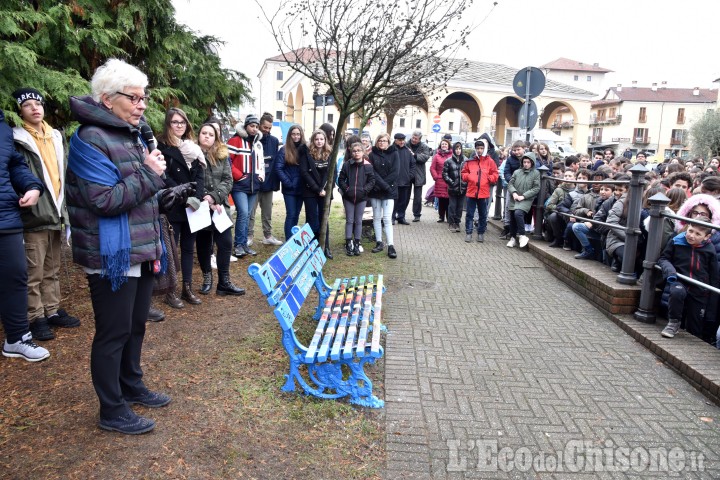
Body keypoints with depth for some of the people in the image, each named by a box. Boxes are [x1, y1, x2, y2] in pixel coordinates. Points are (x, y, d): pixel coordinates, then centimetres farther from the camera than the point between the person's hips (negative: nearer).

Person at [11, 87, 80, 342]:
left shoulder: (55, 137, 13)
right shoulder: (18, 141, -6)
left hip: (55, 214, 6)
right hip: (34, 217, -6)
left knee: (52, 270, 14)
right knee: (34, 273, 0)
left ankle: (52, 311, 25)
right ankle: (36, 318, 10)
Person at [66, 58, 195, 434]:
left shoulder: (132, 136, 13)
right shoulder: (90, 139, -14)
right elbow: (104, 201, -23)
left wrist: (170, 197, 5)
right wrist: (149, 174, -18)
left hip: (141, 252, 9)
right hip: (112, 257, -9)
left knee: (136, 325, 20)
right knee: (114, 332, 4)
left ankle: (132, 386, 39)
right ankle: (112, 411, 20)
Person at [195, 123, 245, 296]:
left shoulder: (222, 156, 9)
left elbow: (228, 181, 0)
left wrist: (214, 197, -14)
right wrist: (205, 200, -16)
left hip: (219, 206, 3)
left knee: (226, 242, -1)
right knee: (203, 244, 9)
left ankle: (224, 282, 8)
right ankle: (207, 278, 26)